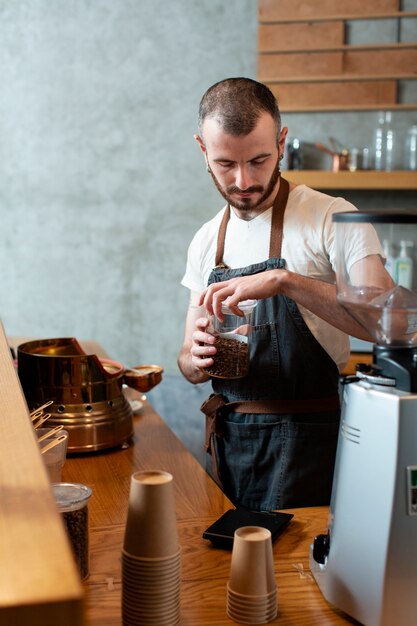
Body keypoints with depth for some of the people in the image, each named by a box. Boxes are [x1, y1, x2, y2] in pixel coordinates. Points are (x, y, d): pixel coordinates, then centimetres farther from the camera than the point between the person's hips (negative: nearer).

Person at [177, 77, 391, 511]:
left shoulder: (331, 218, -10)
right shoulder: (206, 240, 7)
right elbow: (190, 362, 11)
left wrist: (285, 280, -30)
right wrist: (197, 358, -13)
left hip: (305, 441, -5)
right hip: (225, 437, 5)